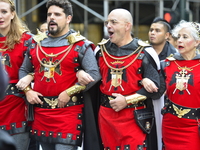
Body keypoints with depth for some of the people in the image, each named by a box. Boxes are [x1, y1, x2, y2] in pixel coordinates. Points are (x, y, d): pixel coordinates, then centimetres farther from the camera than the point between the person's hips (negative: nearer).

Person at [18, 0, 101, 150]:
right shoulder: (36, 43, 11)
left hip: (68, 111, -5)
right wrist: (27, 91, 2)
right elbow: (24, 70, 20)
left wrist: (69, 93, -16)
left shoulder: (80, 45, -4)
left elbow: (94, 74, -11)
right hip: (41, 111, 5)